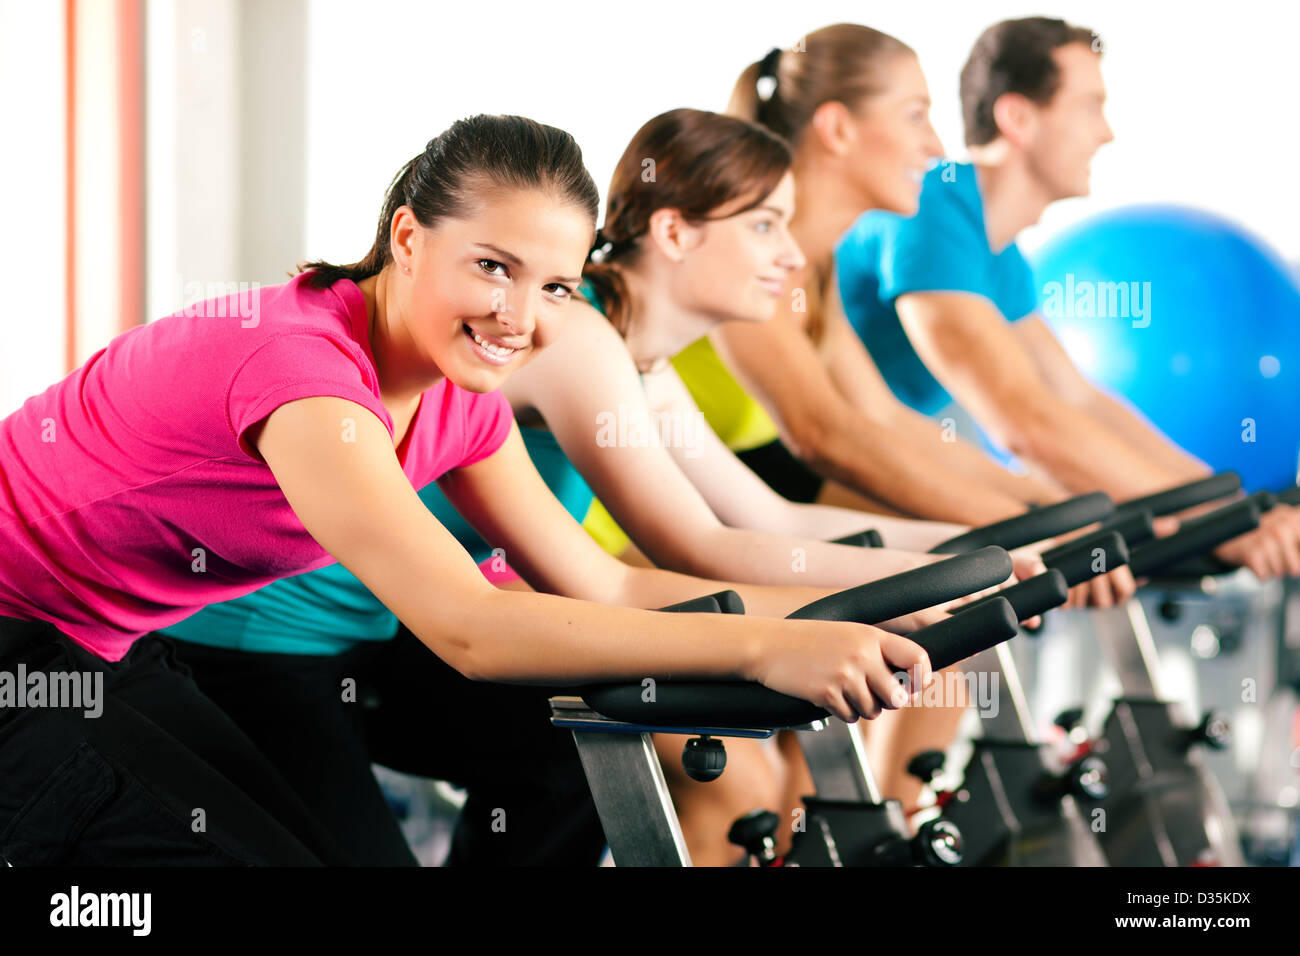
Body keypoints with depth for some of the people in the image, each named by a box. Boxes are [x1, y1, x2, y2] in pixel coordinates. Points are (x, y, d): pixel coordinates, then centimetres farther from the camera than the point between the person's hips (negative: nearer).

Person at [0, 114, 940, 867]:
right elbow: (468, 628, -39)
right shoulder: (302, 362, -32)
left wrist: (848, 612, -11)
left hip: (112, 653, 9)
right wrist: (764, 650, -42)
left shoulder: (460, 400, -3)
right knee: (268, 857, -19)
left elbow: (602, 585, -1)